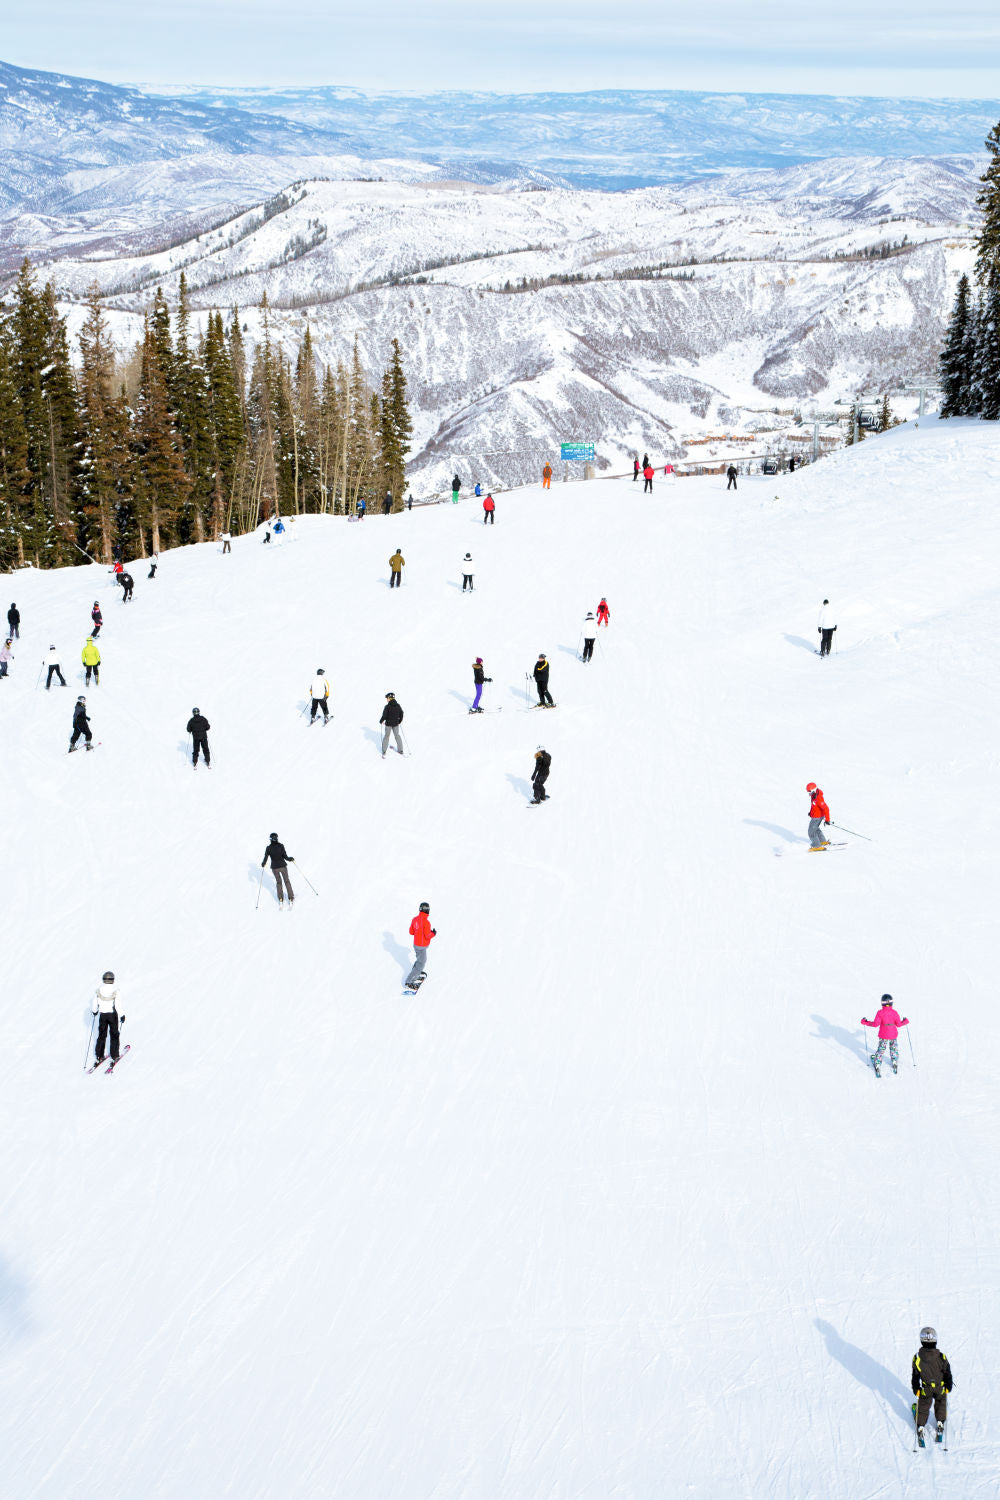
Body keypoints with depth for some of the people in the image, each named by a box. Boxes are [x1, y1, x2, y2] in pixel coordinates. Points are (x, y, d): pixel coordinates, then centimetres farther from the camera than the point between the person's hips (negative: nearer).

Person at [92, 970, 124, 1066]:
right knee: (114, 1035, 13)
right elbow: (118, 1005, -18)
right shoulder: (115, 991, -19)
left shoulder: (98, 990, -11)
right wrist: (122, 1016, -5)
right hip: (113, 1015, -2)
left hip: (102, 1015, 2)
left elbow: (95, 1004, -1)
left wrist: (95, 1011, 19)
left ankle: (99, 1056, 18)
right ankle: (114, 1056, 15)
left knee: (102, 1035, 16)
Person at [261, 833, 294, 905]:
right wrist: (290, 859, 9)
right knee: (287, 881, 17)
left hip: (274, 867, 1)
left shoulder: (268, 848, -10)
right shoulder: (281, 846, -13)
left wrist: (263, 864, 16)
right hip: (283, 866, -1)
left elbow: (265, 858, -5)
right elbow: (285, 856, -11)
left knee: (278, 882, 22)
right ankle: (291, 898, 18)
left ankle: (281, 899, 18)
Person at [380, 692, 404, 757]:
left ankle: (384, 751, 13)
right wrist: (400, 721, 21)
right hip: (396, 724, 4)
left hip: (388, 724, -4)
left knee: (386, 736, 10)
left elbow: (384, 715, -17)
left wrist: (381, 721, 0)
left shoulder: (387, 706, -18)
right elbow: (401, 714, 6)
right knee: (397, 735, 17)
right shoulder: (398, 706, -3)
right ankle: (400, 750, 20)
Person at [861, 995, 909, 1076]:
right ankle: (895, 1065, 27)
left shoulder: (880, 1013, -16)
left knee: (881, 1050, 9)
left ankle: (877, 1066, 6)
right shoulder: (894, 1013, -12)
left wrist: (865, 1022, -5)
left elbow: (876, 1024, -17)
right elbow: (898, 1024, -6)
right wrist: (905, 1021, 13)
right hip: (893, 1035, 1)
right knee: (894, 1049, 20)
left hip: (883, 1036, -1)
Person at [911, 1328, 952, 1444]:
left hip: (926, 1389, 0)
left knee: (923, 1407, 23)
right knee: (940, 1404, 29)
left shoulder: (917, 1358, -27)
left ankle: (921, 1427, 32)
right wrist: (948, 1386, 7)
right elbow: (947, 1373, -11)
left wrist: (916, 1389, 5)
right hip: (941, 1389, 0)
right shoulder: (941, 1357, -28)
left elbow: (915, 1376, -11)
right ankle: (940, 1423, 41)